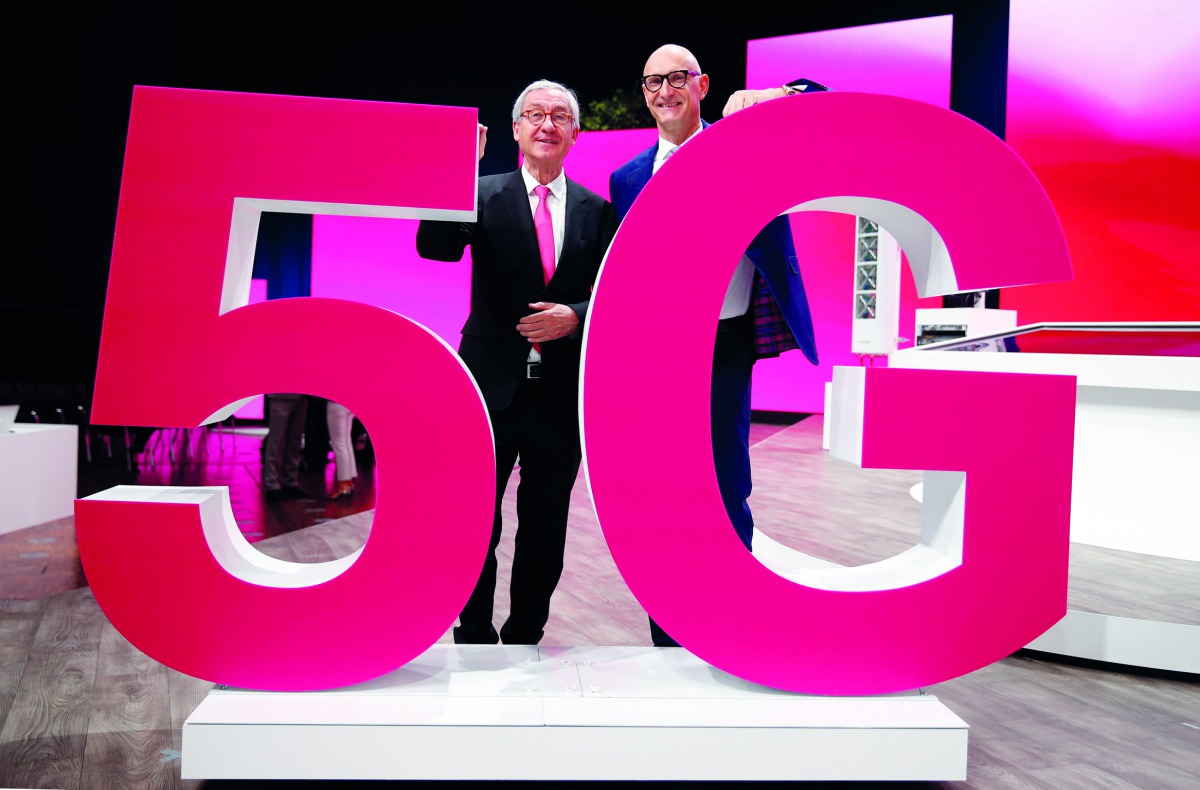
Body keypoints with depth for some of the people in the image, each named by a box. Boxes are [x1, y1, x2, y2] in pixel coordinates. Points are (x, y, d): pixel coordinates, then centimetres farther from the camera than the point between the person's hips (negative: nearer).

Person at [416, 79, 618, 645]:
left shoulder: (596, 210, 9)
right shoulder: (484, 195, 2)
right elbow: (434, 248, -15)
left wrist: (577, 317, -12)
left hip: (563, 392, 2)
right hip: (492, 386, -2)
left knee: (545, 533, 12)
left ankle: (524, 638, 29)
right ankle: (474, 641, 24)